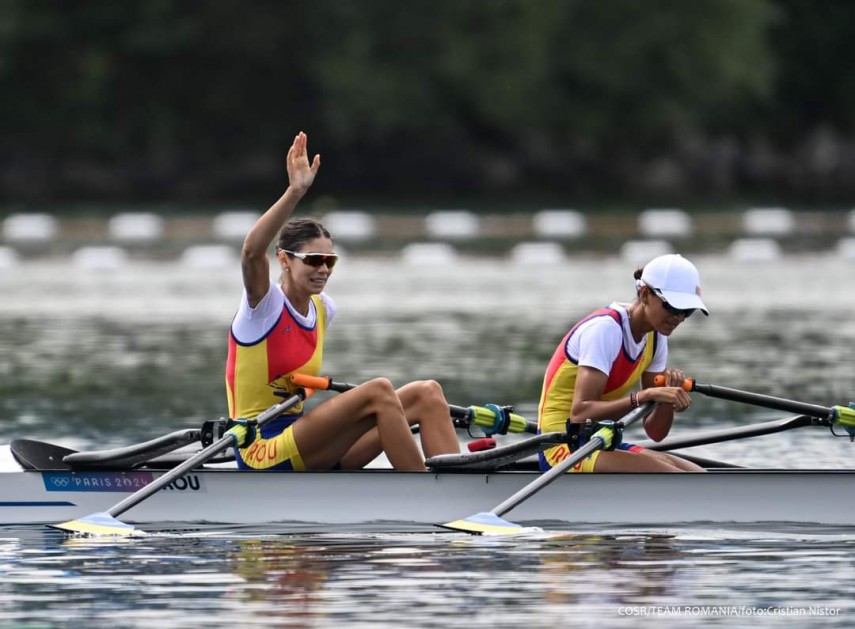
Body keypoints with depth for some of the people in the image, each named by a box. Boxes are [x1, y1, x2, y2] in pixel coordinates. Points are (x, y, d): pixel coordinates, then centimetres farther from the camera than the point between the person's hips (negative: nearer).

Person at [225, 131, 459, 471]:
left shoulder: (322, 309, 13)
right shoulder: (265, 305, -10)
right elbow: (252, 252, -30)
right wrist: (295, 192, -39)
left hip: (310, 458, 8)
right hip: (264, 457, -8)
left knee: (427, 393, -7)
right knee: (378, 391, -27)